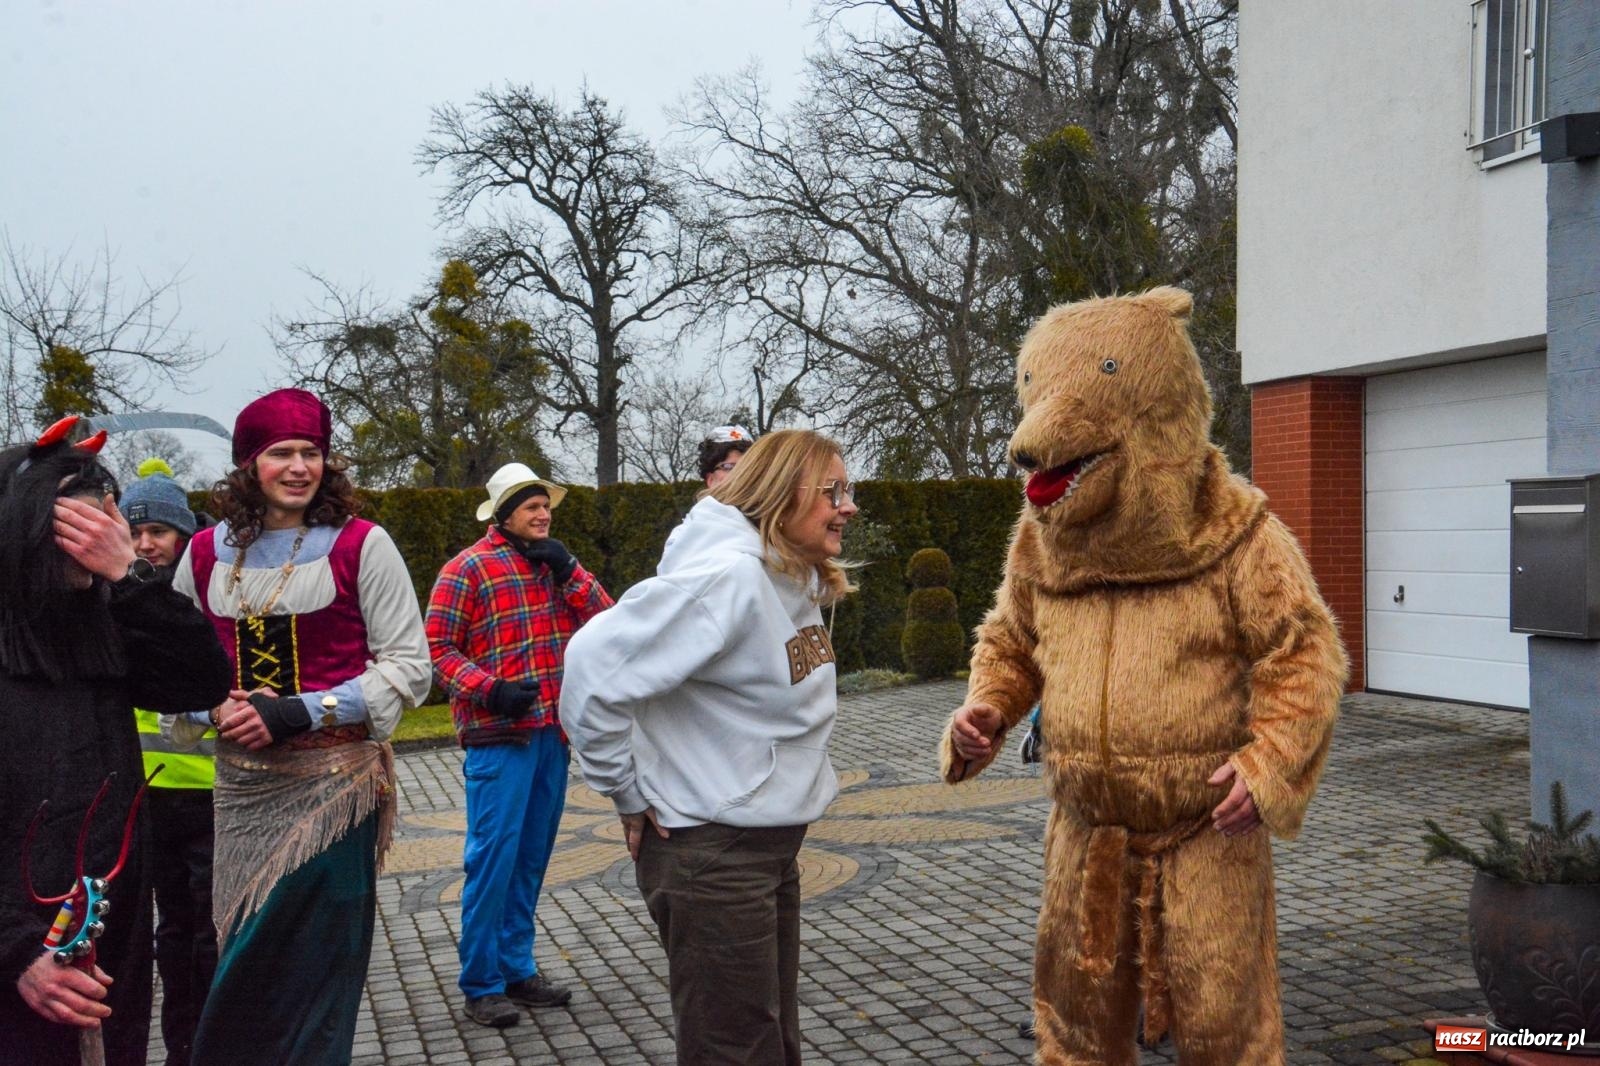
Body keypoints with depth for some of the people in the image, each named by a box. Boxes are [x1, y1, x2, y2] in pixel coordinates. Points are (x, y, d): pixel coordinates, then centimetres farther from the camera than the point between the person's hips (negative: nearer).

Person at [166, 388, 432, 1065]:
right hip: (241, 779, 4)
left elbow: (408, 666, -7)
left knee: (313, 964, -1)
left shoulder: (360, 545, -6)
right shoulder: (207, 553, 7)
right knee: (247, 959, 10)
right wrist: (215, 710, -6)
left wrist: (300, 712, -15)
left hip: (333, 780, -4)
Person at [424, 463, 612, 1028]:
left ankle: (517, 968, 24)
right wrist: (490, 690, -19)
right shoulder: (470, 567, -4)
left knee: (532, 855, 13)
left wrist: (568, 571, -6)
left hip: (553, 732, 7)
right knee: (493, 856, -5)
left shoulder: (553, 564, 15)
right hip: (499, 734, -6)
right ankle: (480, 984, 6)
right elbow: (437, 646, -7)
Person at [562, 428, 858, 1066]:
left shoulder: (796, 579, 6)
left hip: (772, 845, 9)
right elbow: (595, 663, -27)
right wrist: (630, 795, -18)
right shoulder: (726, 576, -22)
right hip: (710, 851, -9)